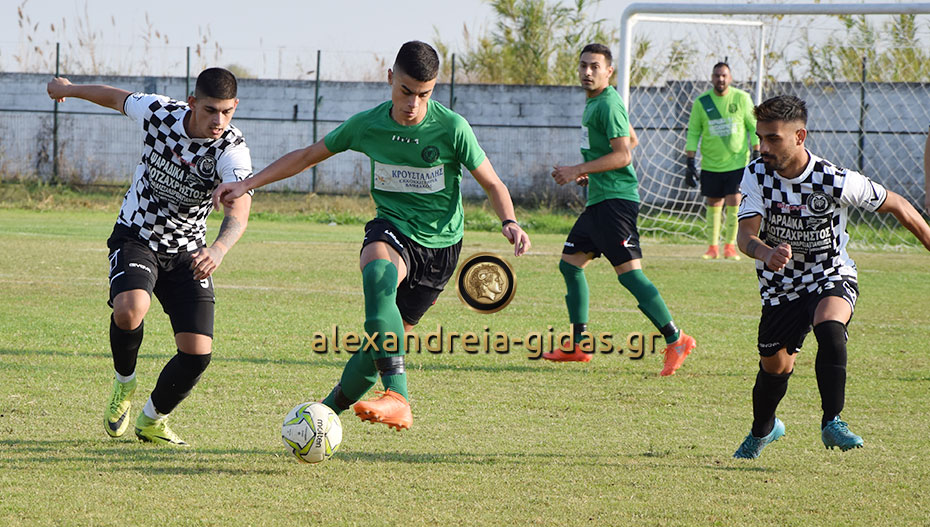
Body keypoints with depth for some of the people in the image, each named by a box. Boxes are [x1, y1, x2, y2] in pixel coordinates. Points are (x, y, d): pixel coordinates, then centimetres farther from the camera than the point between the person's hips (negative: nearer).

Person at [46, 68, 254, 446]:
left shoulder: (232, 151, -23)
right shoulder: (159, 113, -16)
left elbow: (238, 212, -39)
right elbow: (116, 98, 7)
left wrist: (219, 249, -61)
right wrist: (67, 88, 25)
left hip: (188, 253, 1)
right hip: (135, 238, -1)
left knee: (197, 353, -10)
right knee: (129, 310, -32)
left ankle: (152, 421, 21)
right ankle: (124, 384, 1)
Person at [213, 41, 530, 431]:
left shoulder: (452, 128, -10)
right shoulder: (367, 124, -3)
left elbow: (492, 184, -2)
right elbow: (307, 157, 10)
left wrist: (509, 222, -22)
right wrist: (247, 185, 4)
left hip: (440, 243, 0)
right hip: (391, 229, 0)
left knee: (384, 342, -5)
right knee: (379, 273, -36)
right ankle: (397, 399, -48)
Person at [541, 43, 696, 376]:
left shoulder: (608, 105, -13)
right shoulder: (593, 102, 18)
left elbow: (623, 155, -20)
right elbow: (630, 139, 30)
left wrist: (578, 170, -18)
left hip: (615, 199, -11)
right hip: (598, 199, 11)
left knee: (629, 271, -16)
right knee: (570, 264, 13)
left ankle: (676, 341, -14)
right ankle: (579, 346, 18)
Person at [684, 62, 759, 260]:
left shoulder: (741, 99, -1)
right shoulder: (701, 102, 0)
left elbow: (753, 127, 5)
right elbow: (693, 132, 4)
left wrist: (756, 154, 0)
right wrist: (690, 162, 0)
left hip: (737, 161, -1)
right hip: (710, 163, 1)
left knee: (734, 203, -8)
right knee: (713, 203, 5)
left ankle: (730, 245, 3)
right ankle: (713, 246, 14)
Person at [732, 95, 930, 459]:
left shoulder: (837, 182, -23)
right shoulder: (757, 175, -16)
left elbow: (895, 205, -7)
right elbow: (745, 235, -24)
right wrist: (766, 253, -48)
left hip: (832, 277, -3)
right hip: (780, 284, 3)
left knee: (829, 328, -34)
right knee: (775, 365, 11)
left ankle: (832, 423, -25)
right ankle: (763, 429, 42)